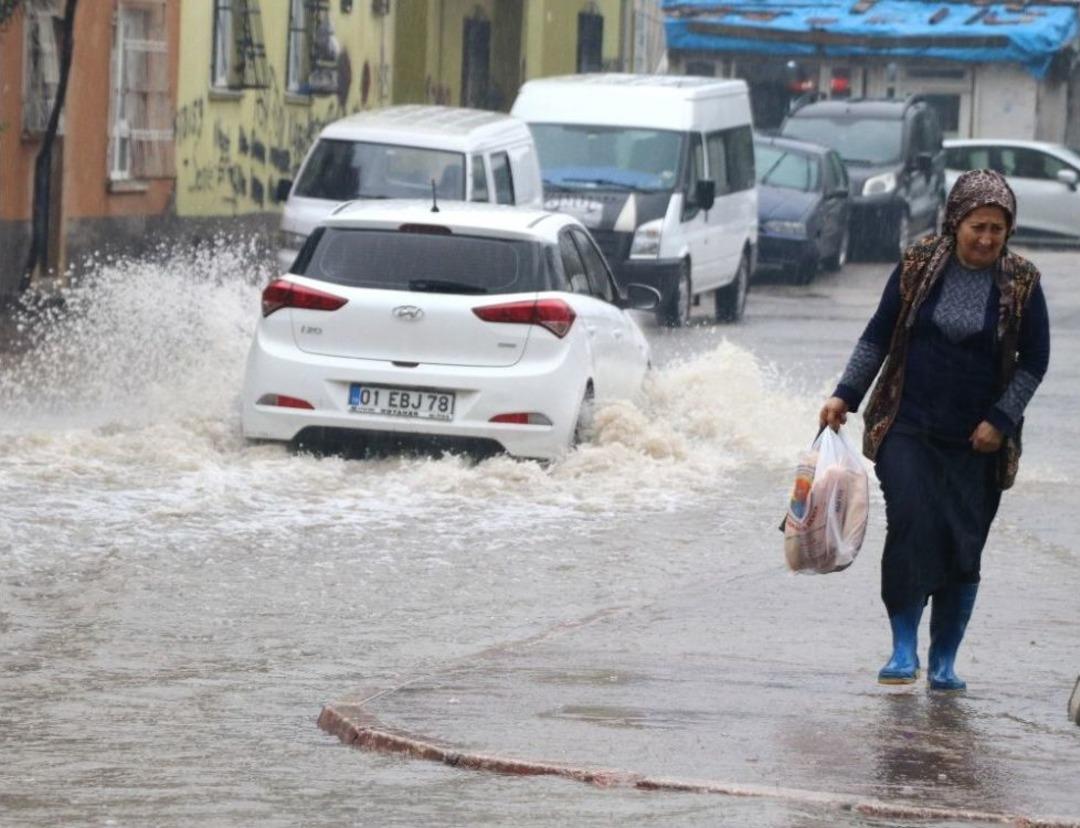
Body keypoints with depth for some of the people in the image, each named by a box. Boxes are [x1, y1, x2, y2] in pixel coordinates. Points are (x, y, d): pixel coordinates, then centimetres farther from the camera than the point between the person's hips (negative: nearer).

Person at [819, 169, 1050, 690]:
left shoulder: (1020, 284, -2)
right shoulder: (919, 266, 0)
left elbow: (1034, 361, 3)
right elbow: (878, 335, 8)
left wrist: (1000, 421, -8)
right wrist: (846, 394, 0)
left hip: (976, 442, 0)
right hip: (908, 429, 0)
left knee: (963, 549, 2)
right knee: (911, 529, -14)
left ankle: (943, 662, 13)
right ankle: (904, 651, -6)